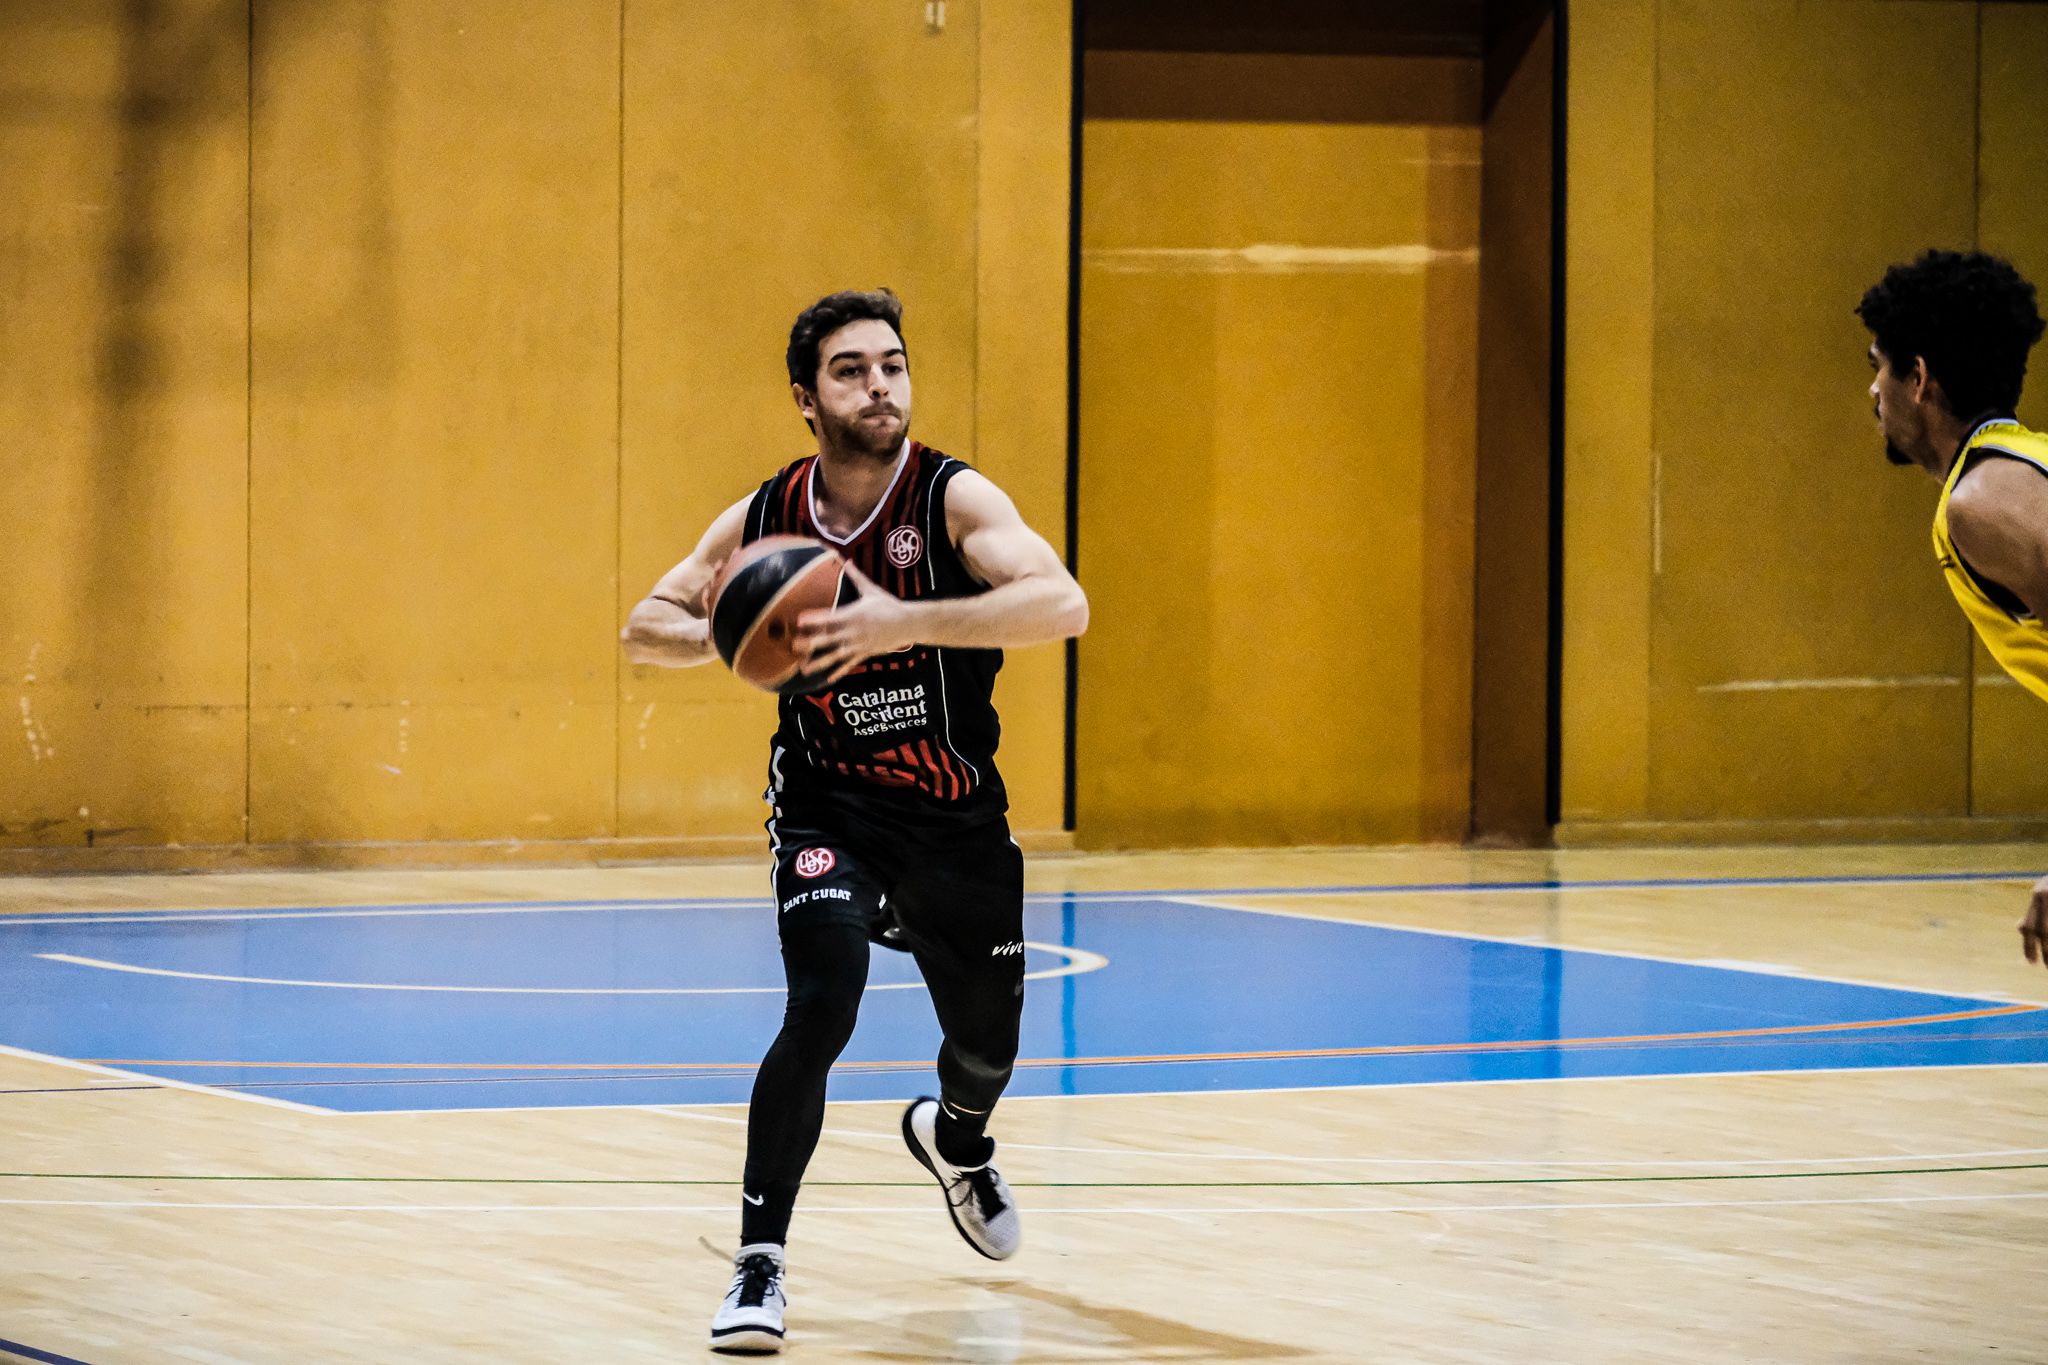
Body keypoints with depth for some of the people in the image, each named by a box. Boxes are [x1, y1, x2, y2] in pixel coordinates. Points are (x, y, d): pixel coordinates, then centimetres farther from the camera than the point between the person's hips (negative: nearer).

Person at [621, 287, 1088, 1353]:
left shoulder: (953, 499, -16)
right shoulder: (764, 520, -7)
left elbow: (1061, 604, -33)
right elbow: (646, 627, 3)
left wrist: (900, 621, -43)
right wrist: (724, 636, -21)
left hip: (958, 822, 1)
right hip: (829, 806, -1)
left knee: (986, 1047, 18)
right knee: (822, 1006, -27)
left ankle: (955, 1140, 57)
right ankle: (759, 1261, -19)